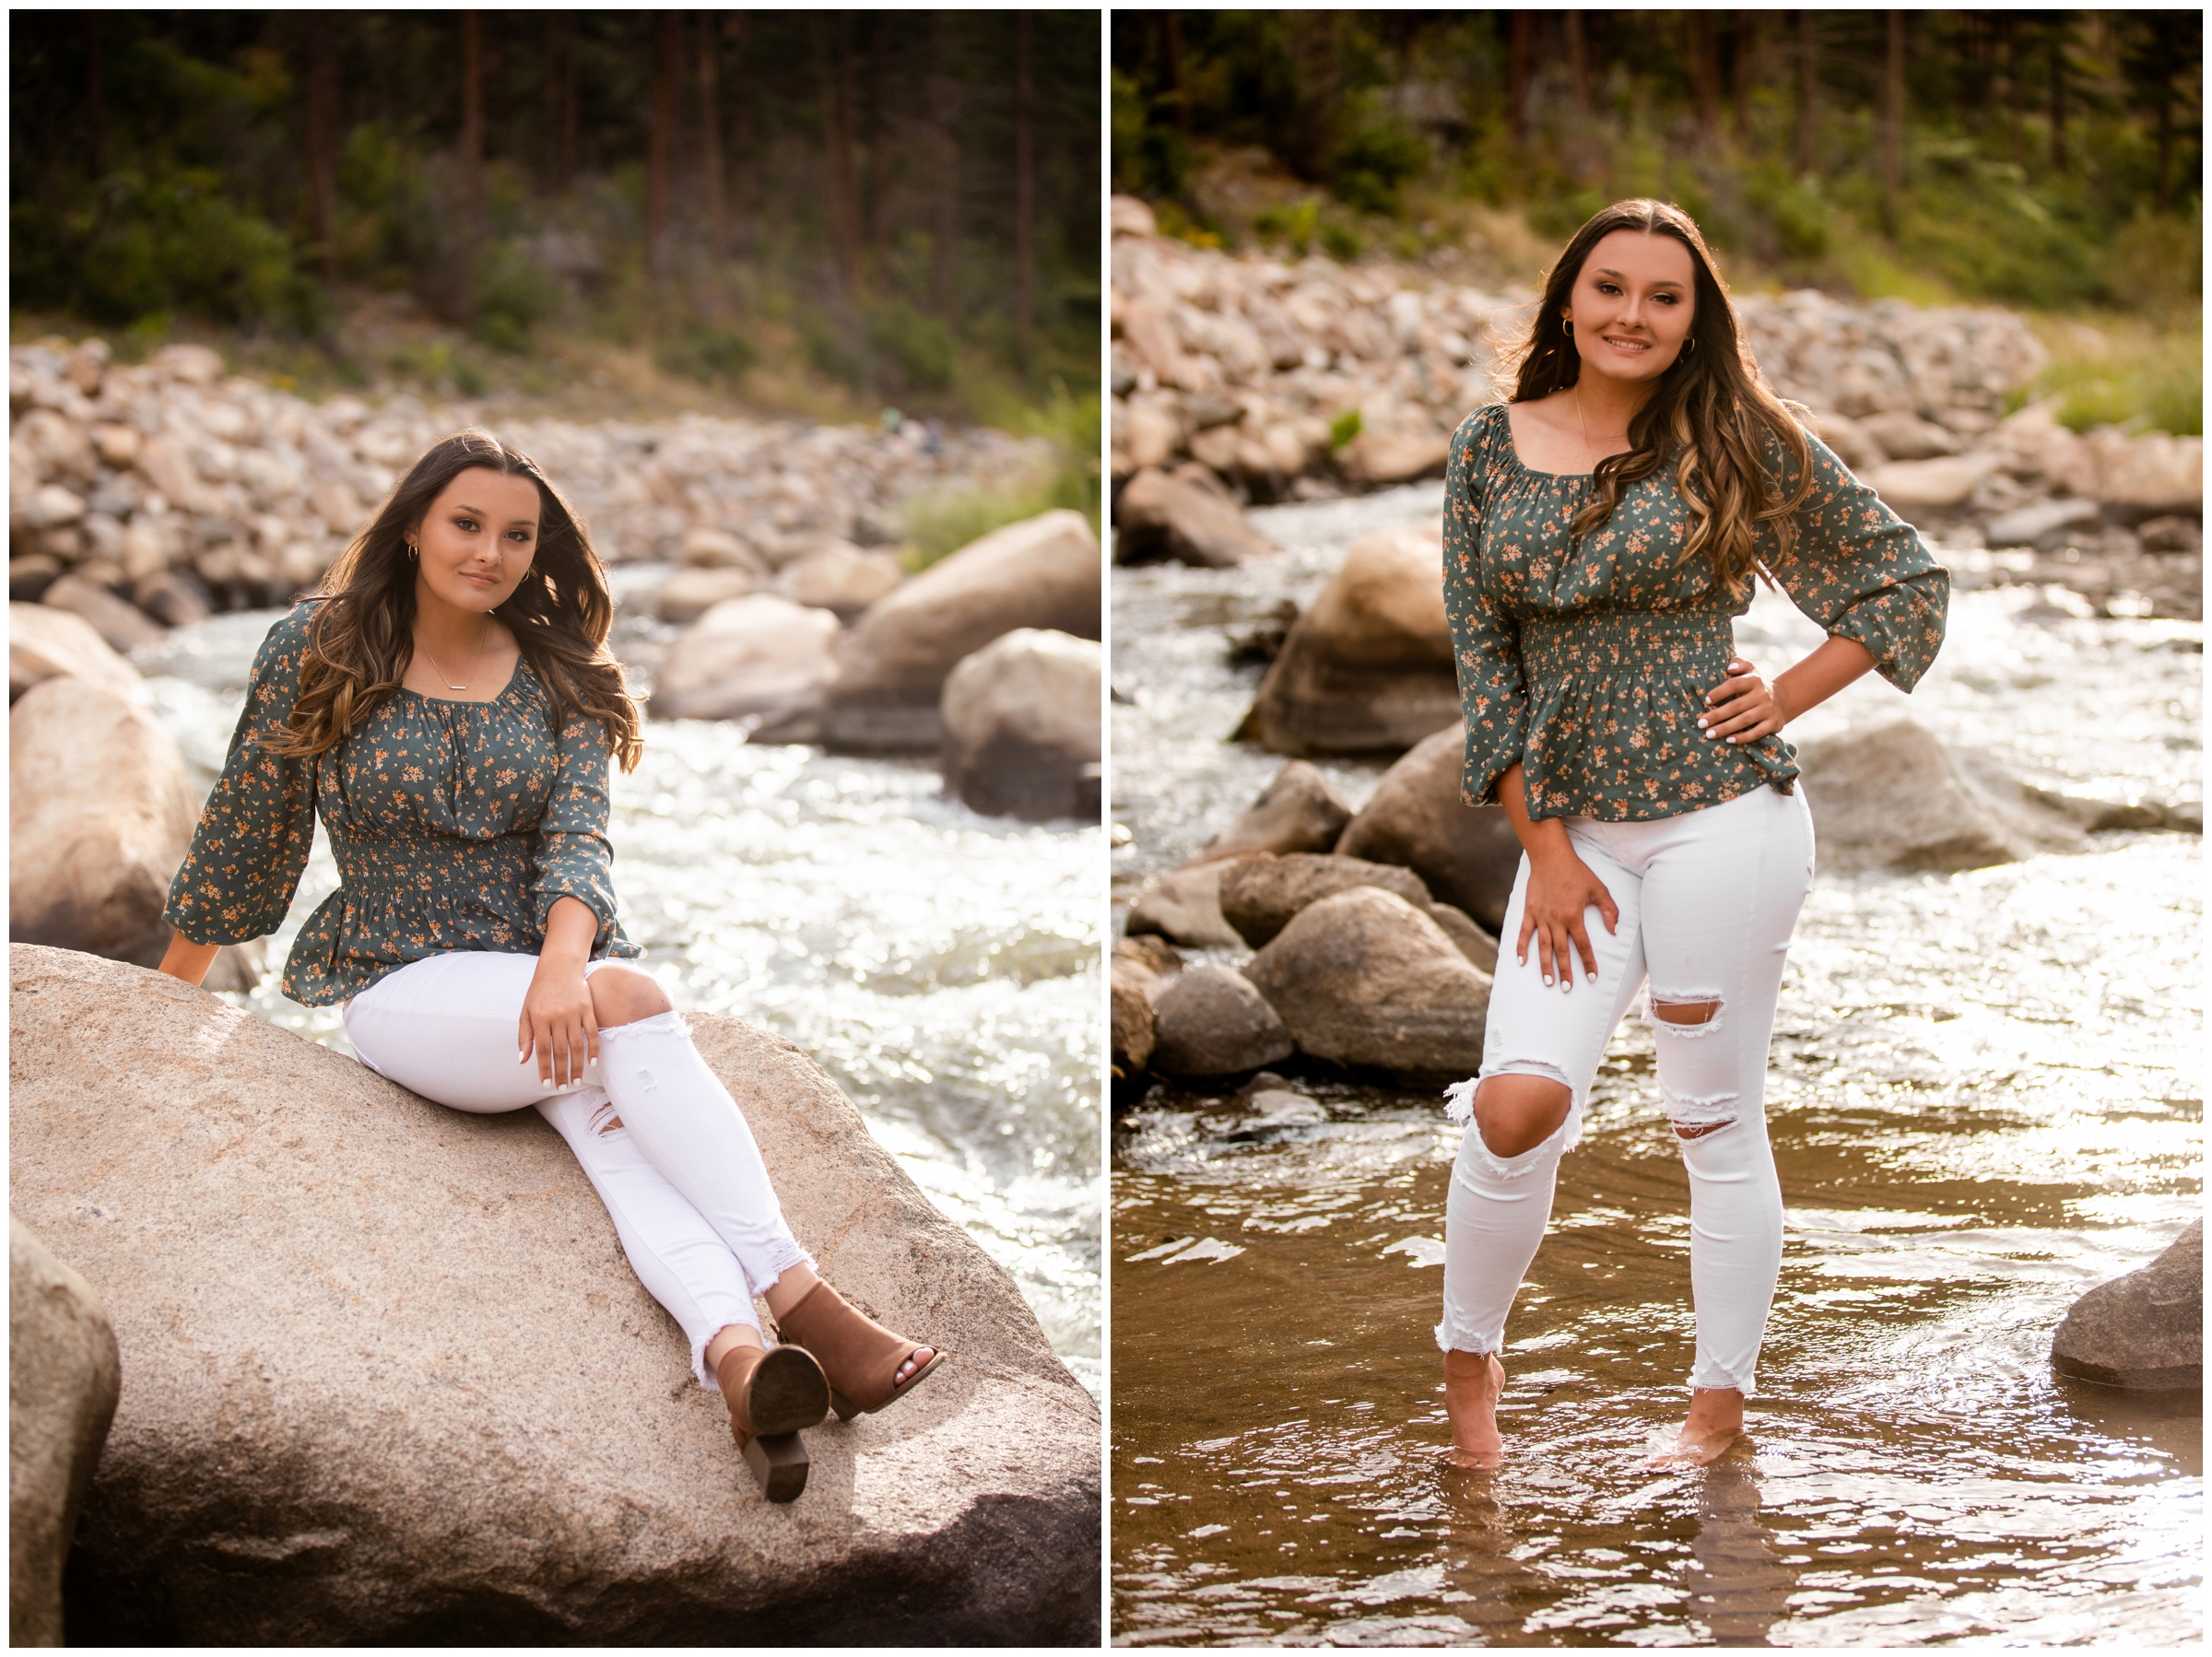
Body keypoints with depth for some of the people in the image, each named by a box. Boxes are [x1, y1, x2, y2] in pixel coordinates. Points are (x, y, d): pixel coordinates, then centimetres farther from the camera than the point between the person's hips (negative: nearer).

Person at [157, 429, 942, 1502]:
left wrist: (565, 961, -27)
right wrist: (168, 995, 17)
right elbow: (246, 832, 11)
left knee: (614, 1117, -33)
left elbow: (578, 838, -6)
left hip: (554, 971, 3)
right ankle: (803, 1311, -47)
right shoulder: (313, 652, 2)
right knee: (629, 1003, -33)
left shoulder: (560, 679, 8)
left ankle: (735, 1355, -59)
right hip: (400, 986, -3)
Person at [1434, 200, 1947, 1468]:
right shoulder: (1491, 447, 5)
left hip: (1722, 814, -2)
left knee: (1718, 1119, 4)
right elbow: (1483, 653, 4)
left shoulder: (1735, 441, -1)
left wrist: (1790, 698, -3)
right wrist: (1545, 848, -1)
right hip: (1574, 826, 2)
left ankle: (1722, 1404, 18)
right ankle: (1469, 1359, 12)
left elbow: (1911, 578, 6)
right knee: (1517, 1103, -11)